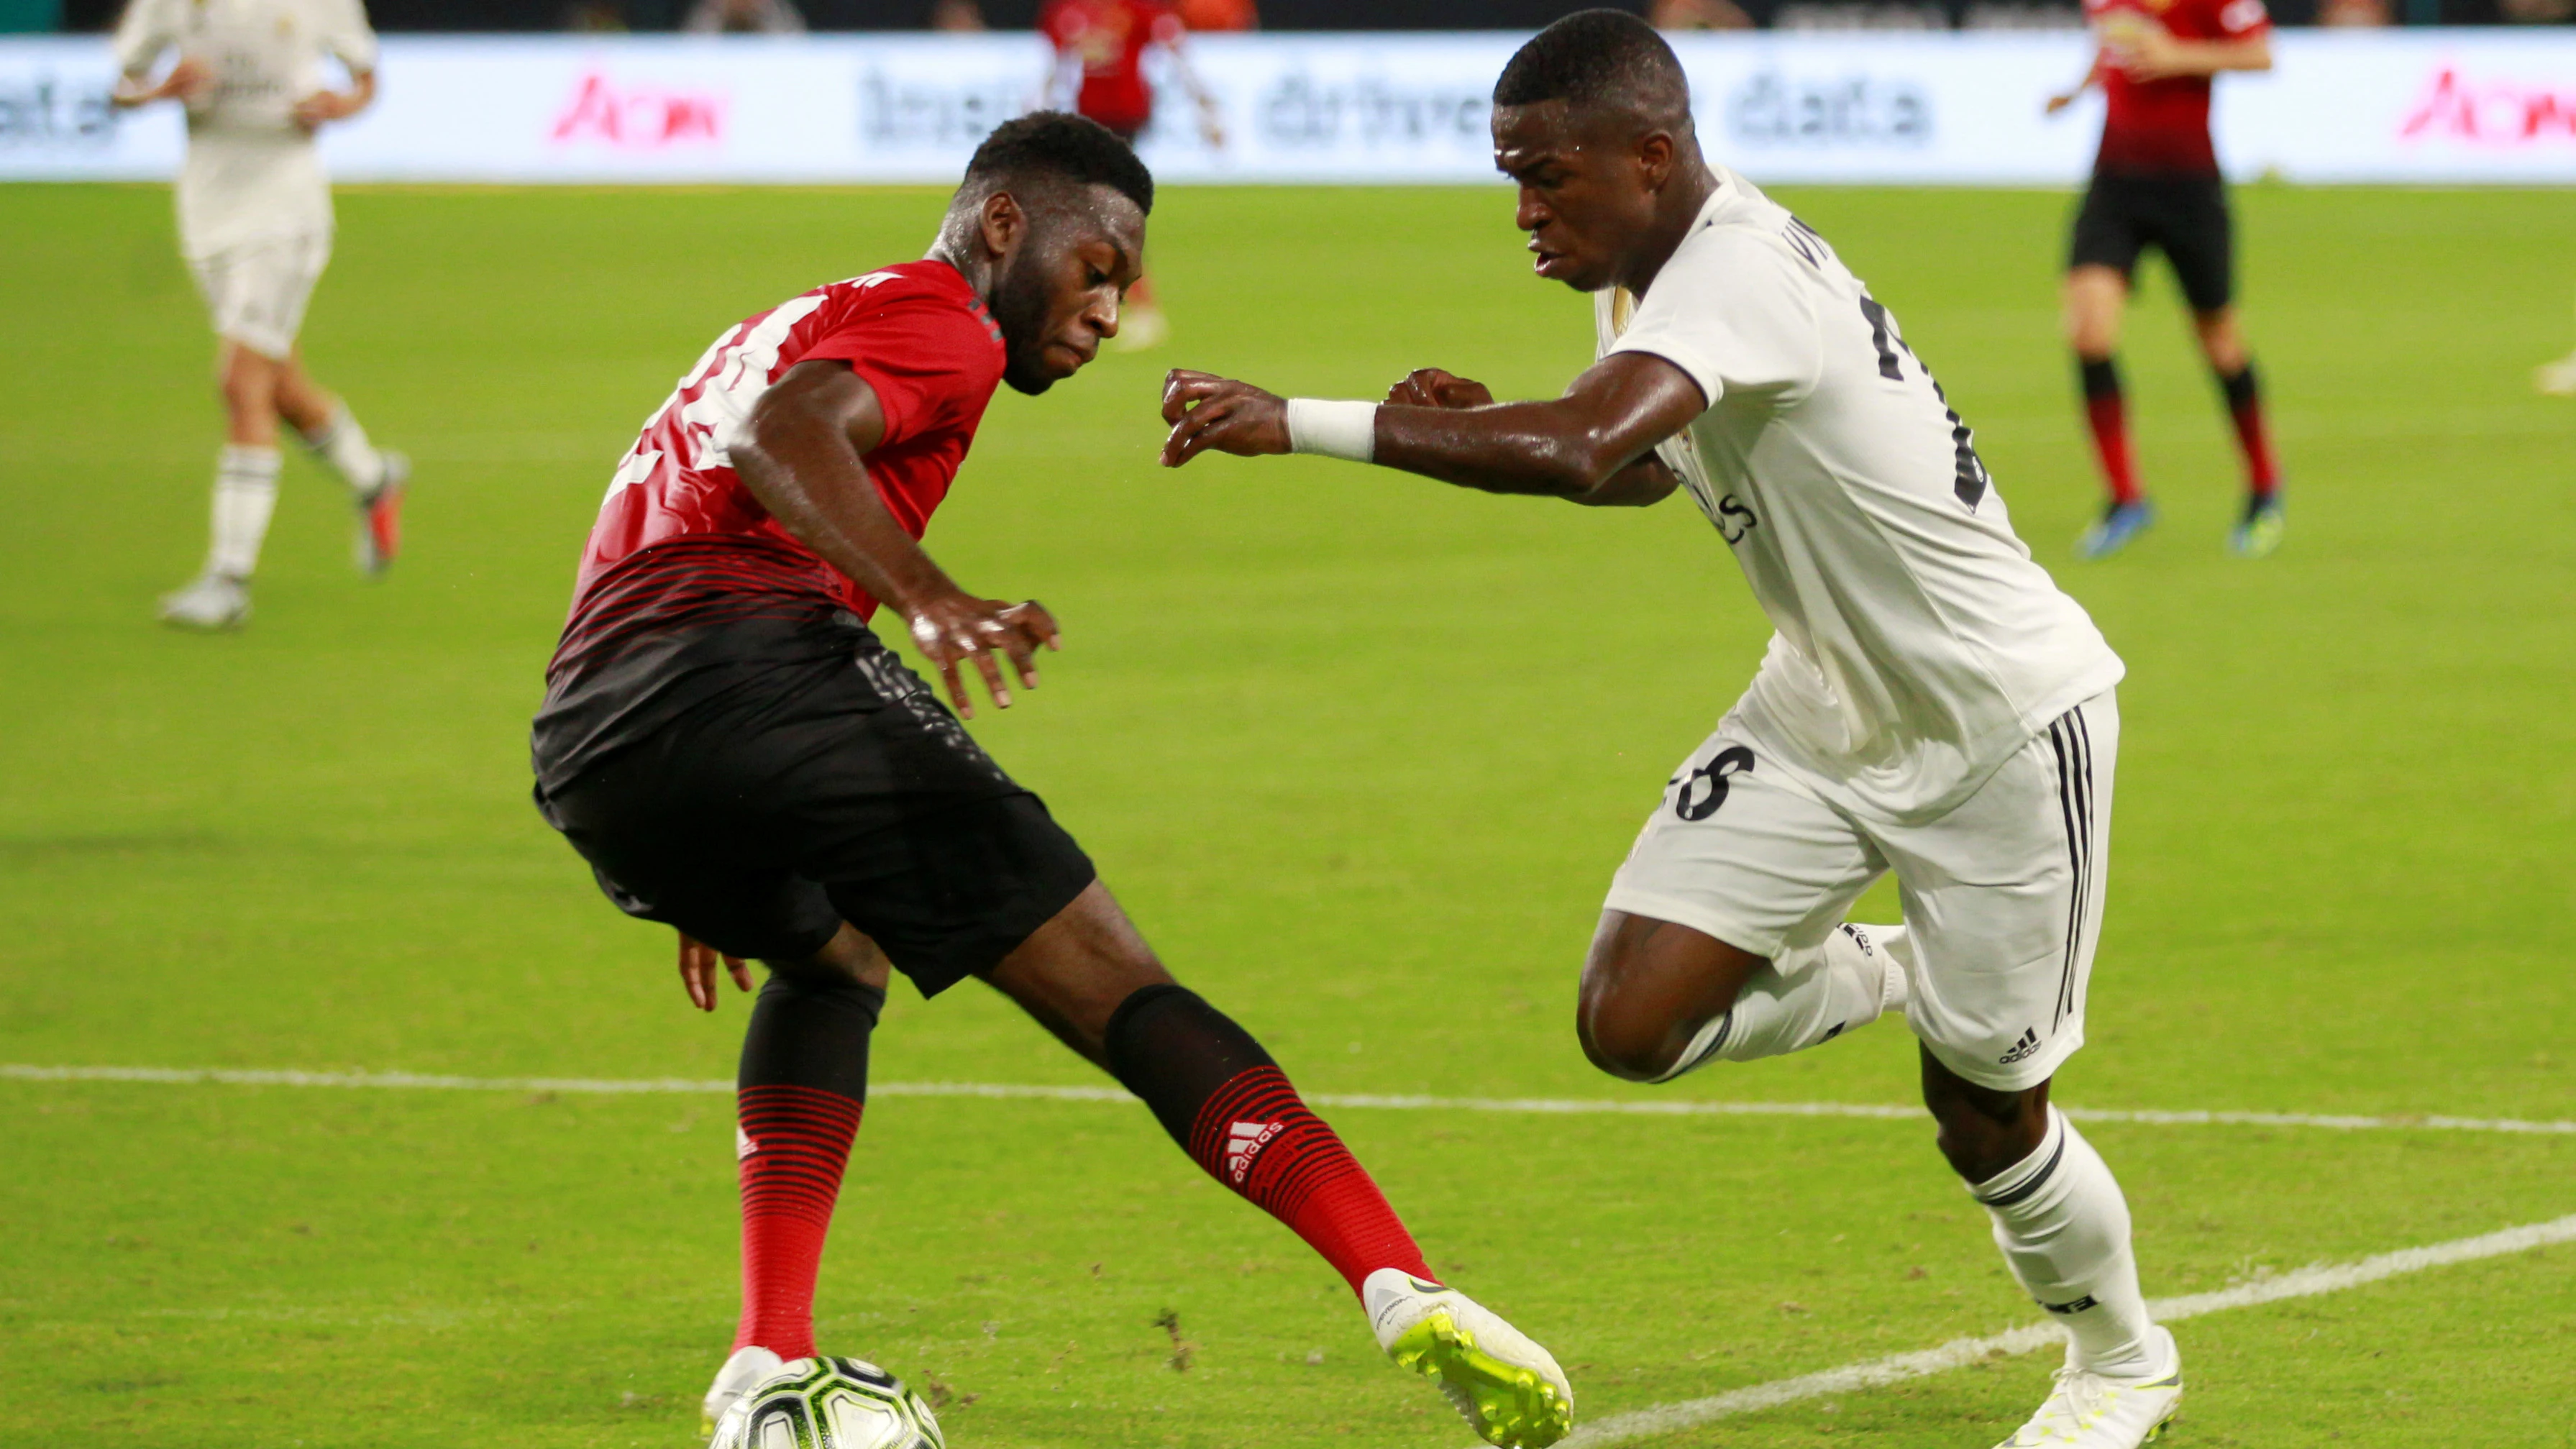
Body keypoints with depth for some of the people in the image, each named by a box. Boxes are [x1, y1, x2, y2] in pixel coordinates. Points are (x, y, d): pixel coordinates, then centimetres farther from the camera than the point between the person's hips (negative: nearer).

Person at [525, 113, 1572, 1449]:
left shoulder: (794, 322, 37)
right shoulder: (941, 324, 9)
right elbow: (786, 432, -13)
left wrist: (713, 876, 47)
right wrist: (933, 599, -28)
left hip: (582, 755, 8)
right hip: (747, 670, -8)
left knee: (831, 952, 35)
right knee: (1107, 979, -9)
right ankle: (1401, 1286, -24)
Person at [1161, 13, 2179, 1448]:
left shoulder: (1743, 274, -31)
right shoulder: (1644, 270, -1)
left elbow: (1585, 446, -47)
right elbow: (1638, 465, 17)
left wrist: (1297, 422, -47)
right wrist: (1483, 425, -5)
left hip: (2004, 724, -8)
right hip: (1827, 713, 8)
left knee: (1984, 1118, 5)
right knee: (1632, 1022, -9)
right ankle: (1884, 973, 20)